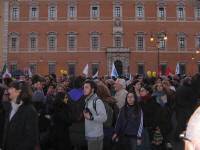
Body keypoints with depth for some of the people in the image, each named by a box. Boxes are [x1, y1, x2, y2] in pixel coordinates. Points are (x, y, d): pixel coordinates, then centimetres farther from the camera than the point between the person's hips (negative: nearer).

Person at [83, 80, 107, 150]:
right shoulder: (86, 101, 12)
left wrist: (91, 117, -29)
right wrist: (84, 115, 6)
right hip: (87, 135, 8)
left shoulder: (97, 101, -14)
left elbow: (104, 117, -21)